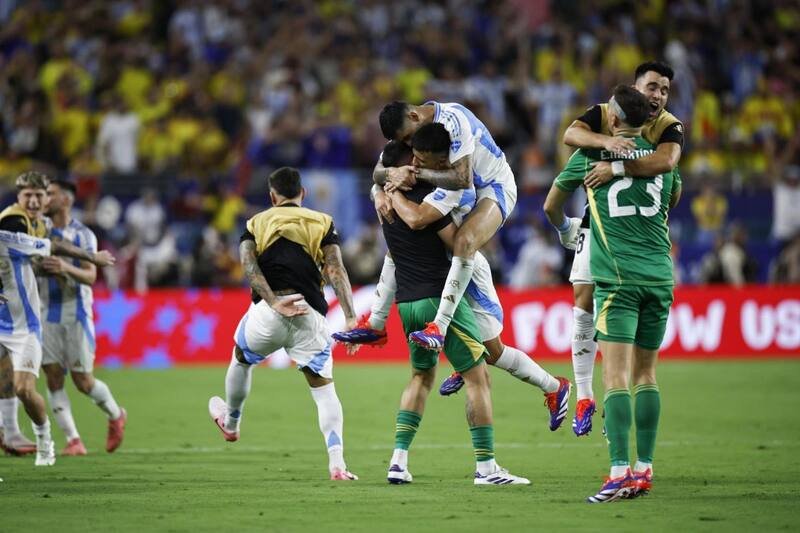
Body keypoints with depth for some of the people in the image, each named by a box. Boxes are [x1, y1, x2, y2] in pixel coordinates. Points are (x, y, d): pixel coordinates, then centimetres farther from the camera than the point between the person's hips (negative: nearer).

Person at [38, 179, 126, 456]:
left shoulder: (83, 235, -5)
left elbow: (90, 276, -14)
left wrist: (66, 268, -32)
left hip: (76, 313, -4)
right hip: (48, 315, 4)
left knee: (82, 380, -2)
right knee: (53, 376, -5)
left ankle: (116, 415, 26)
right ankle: (73, 440, -1)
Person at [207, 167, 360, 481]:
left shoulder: (257, 223, 15)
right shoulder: (321, 223, 12)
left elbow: (249, 264, -3)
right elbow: (336, 271, -2)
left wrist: (274, 302, -14)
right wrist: (350, 319, -9)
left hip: (266, 311, 1)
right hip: (310, 313, -1)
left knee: (241, 359, 31)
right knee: (323, 387, 4)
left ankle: (230, 422, 53)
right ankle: (337, 463, -10)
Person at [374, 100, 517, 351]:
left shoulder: (452, 120, -30)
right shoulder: (407, 126, -5)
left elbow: (463, 178, -38)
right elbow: (378, 172, -6)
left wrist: (417, 173, -37)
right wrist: (392, 173, -30)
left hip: (494, 187, -10)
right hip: (454, 196, 10)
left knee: (464, 242, -34)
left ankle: (438, 328, -41)